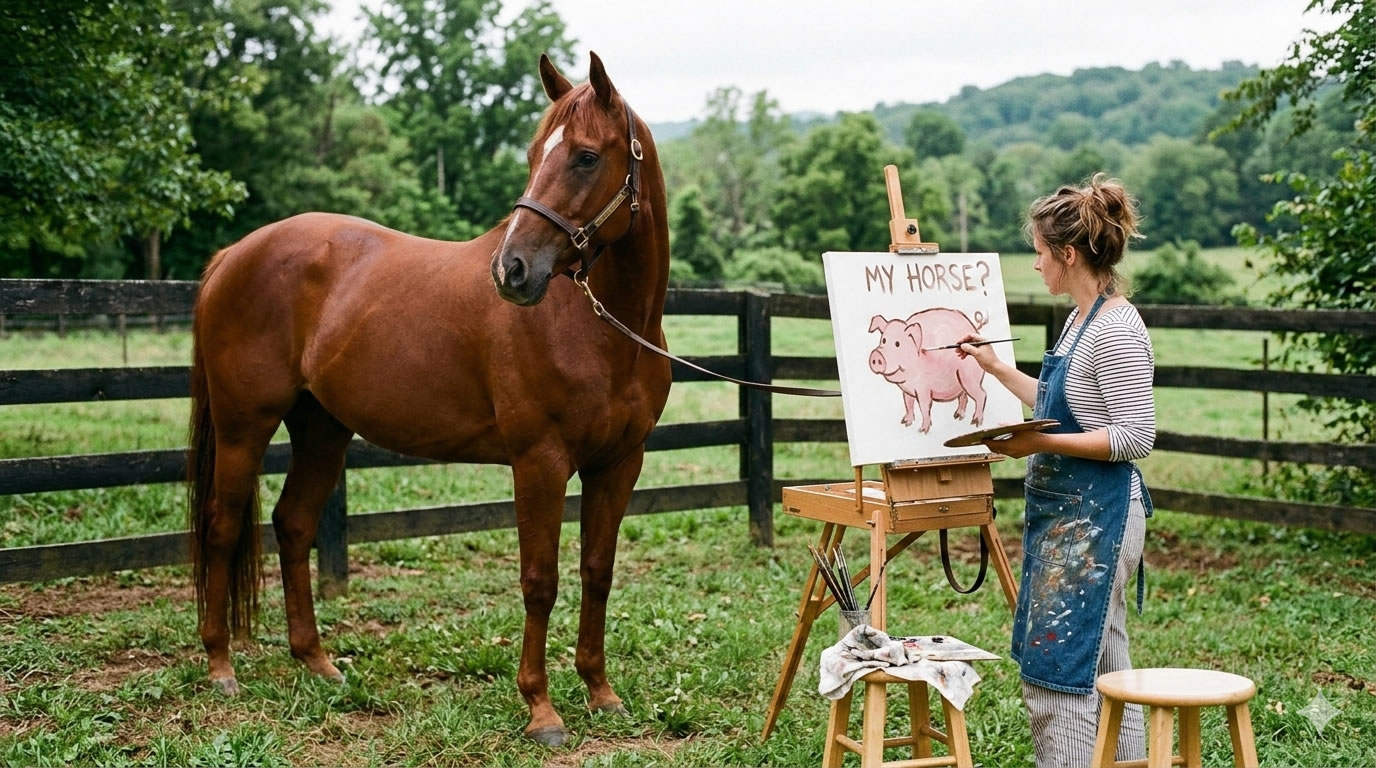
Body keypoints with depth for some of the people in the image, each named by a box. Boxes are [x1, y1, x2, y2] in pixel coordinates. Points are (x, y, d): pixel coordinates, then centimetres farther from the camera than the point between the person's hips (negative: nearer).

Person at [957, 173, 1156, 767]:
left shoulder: (1118, 330, -18)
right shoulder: (1081, 319, 12)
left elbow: (1135, 438, -21)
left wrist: (1039, 443, -25)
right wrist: (996, 368, 25)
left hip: (1094, 516, -10)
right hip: (1067, 512, 10)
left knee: (1056, 671, -7)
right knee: (1103, 667, 17)